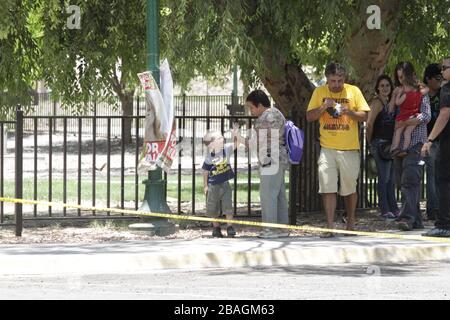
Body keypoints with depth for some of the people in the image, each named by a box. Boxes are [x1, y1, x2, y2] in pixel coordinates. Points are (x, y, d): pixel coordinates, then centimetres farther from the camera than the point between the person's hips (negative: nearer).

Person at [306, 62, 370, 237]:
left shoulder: (353, 91, 2)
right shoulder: (319, 92, 6)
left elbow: (364, 116, 1)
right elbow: (309, 116, 6)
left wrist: (348, 112, -17)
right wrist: (323, 107, -11)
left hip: (349, 148, -1)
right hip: (327, 148, 1)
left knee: (350, 188, 8)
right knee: (327, 188, -7)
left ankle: (350, 222, 25)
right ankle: (330, 227, -6)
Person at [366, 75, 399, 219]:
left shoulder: (390, 102, 16)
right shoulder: (377, 102, -9)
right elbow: (369, 123, -16)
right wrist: (370, 141, -7)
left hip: (390, 144, 8)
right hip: (380, 143, -8)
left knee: (391, 178, 11)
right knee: (384, 177, -7)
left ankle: (393, 208, 16)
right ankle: (385, 209, -4)